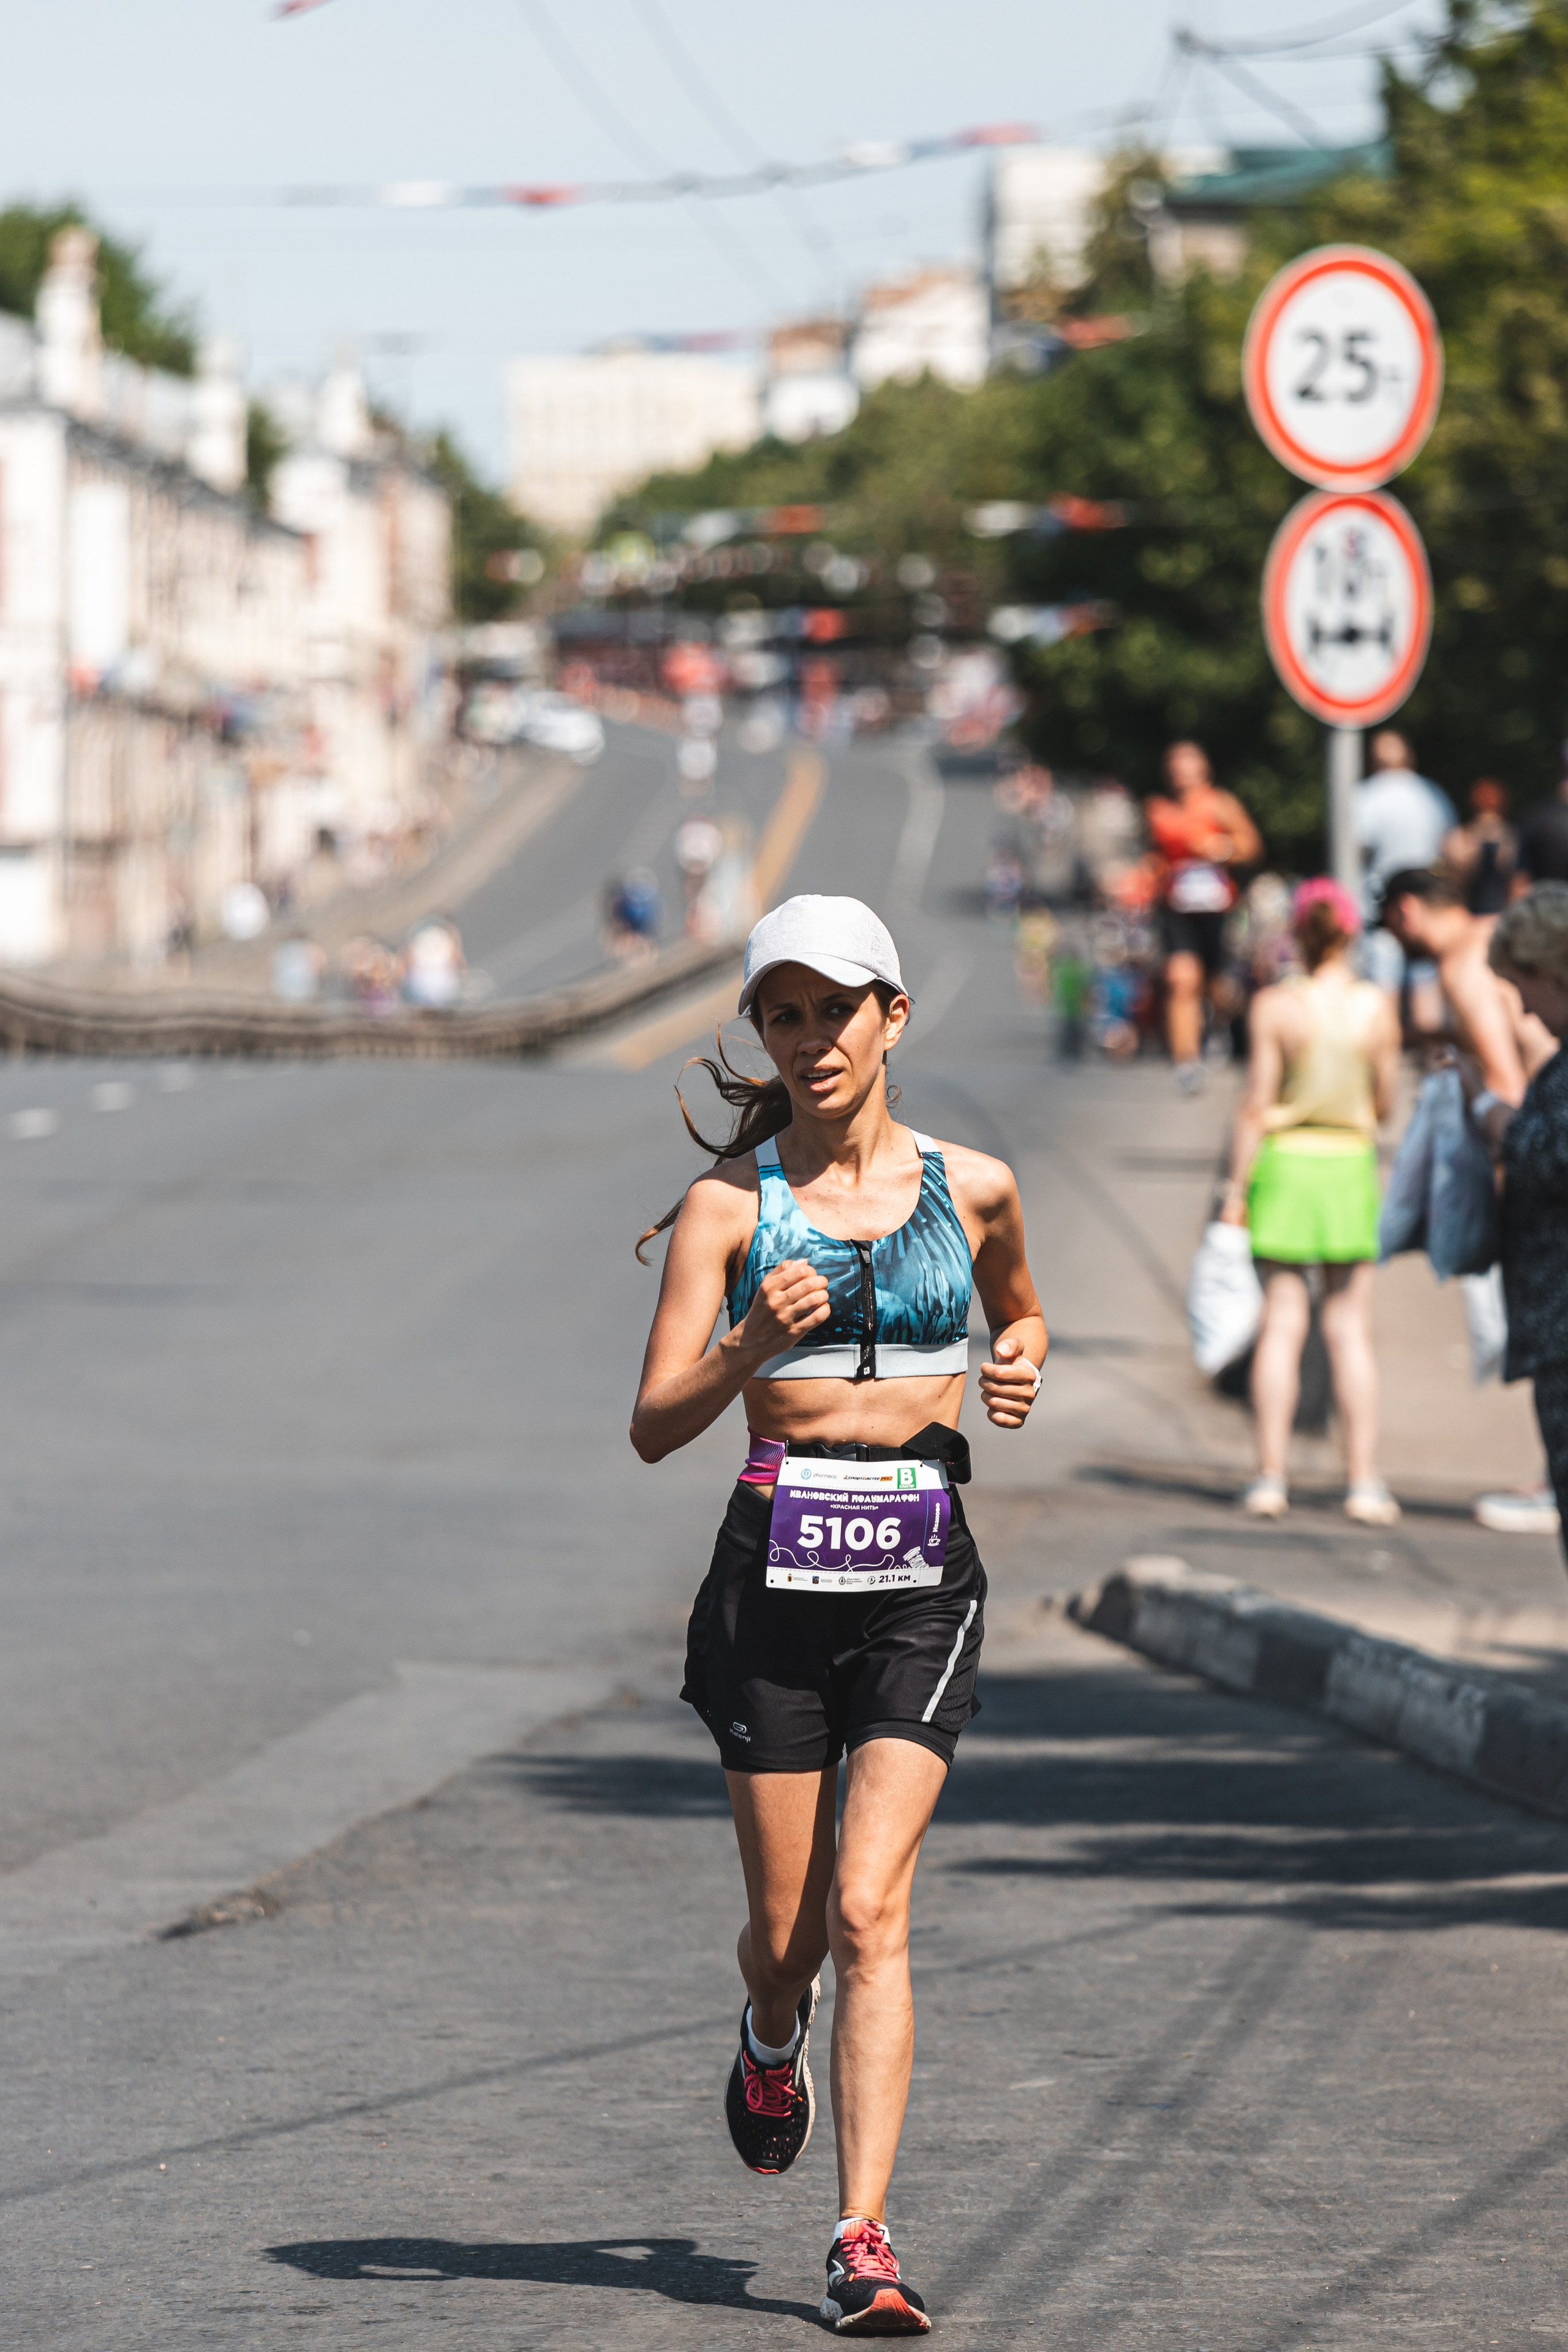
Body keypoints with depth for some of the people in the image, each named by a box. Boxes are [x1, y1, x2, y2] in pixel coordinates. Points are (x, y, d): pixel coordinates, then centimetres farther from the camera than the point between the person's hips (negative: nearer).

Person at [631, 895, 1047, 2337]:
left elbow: (1021, 1312, 26)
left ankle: (864, 2246, -13)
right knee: (788, 1932, 8)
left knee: (869, 1908, -13)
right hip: (776, 1566, 0)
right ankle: (774, 2038, 46)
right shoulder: (732, 1203, 0)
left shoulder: (971, 1186, 5)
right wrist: (757, 1341, -21)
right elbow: (656, 1426, -4)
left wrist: (1021, 1367, 4)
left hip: (923, 1577, 0)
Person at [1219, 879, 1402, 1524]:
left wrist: (1236, 1188, -3)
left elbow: (1256, 1105, -8)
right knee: (1350, 1330, 5)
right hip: (1350, 1163, 1)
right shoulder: (1376, 1007, -3)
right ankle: (1363, 1483, 2)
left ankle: (1271, 1478, 1)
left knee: (1281, 1326, 3)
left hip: (1284, 1162, -1)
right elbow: (1385, 1103, 4)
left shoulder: (1275, 1006, -8)